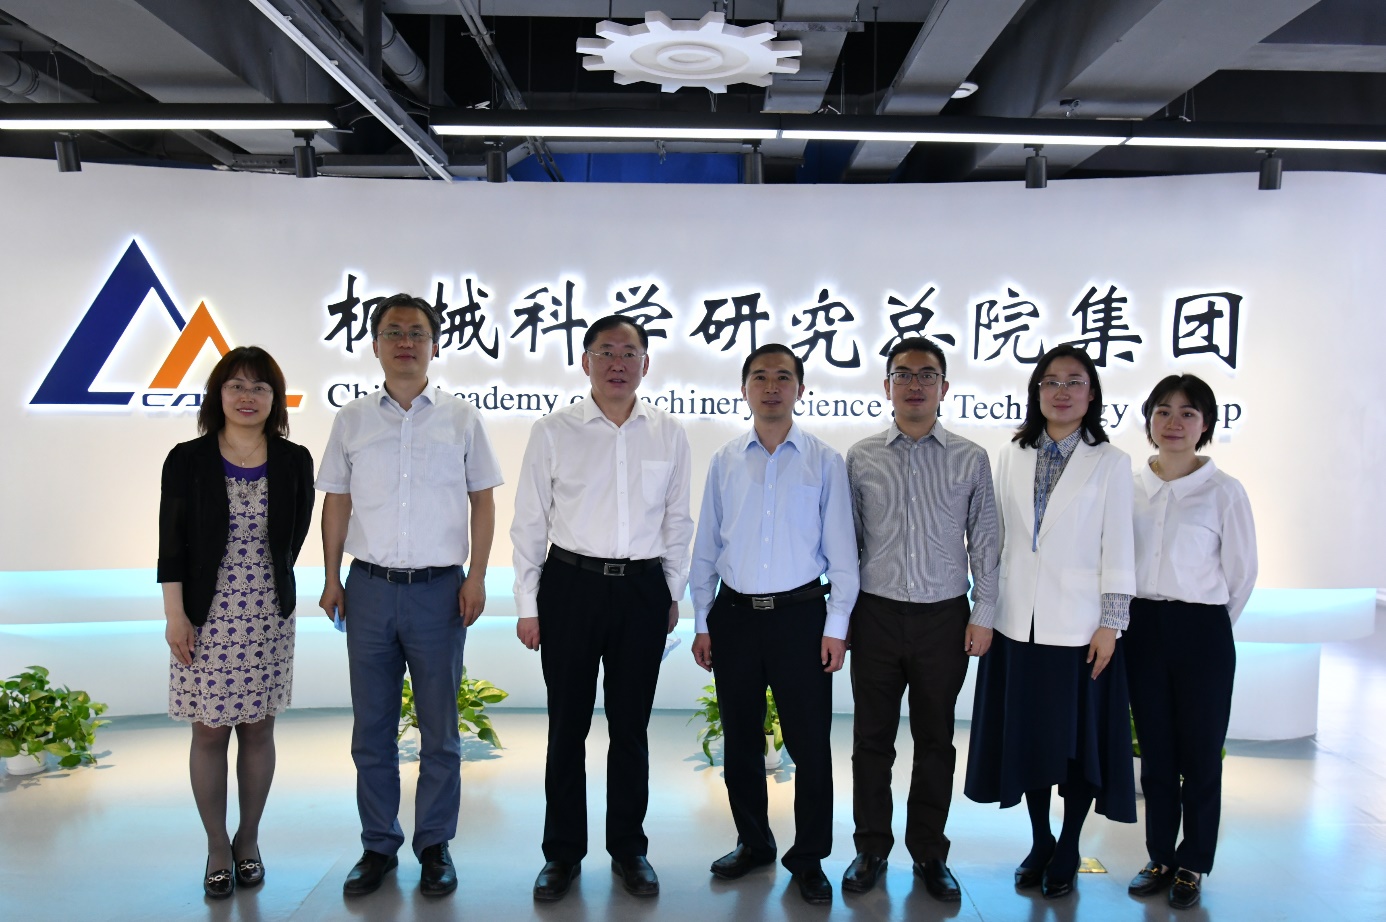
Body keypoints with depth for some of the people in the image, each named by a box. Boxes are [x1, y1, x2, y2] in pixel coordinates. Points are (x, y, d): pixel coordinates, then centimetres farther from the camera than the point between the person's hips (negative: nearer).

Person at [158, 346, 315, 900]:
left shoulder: (294, 462, 0)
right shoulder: (187, 461, -3)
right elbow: (171, 545, -3)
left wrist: (264, 583, 6)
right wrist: (175, 615, -7)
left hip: (269, 617, 1)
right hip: (206, 619, -1)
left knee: (258, 729, 9)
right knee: (210, 731, 6)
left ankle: (248, 842, 26)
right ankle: (217, 849, 22)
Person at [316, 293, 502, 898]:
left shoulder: (460, 417, 3)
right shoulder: (351, 420, 7)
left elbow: (482, 500, 4)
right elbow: (336, 503, 10)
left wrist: (476, 577, -4)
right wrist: (331, 579, 4)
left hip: (439, 589, -1)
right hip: (370, 587, 2)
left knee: (439, 730, 8)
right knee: (371, 728, 10)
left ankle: (435, 846, 22)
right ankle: (378, 847, 24)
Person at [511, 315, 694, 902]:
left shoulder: (668, 435, 5)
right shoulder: (553, 432, 0)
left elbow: (677, 521, 12)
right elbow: (529, 522, 2)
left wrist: (674, 593, 10)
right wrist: (527, 605, 0)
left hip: (643, 589, 1)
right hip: (571, 584, -1)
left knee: (631, 725, 10)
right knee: (568, 723, 7)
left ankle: (629, 849, 27)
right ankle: (562, 853, 24)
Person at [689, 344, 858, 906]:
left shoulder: (824, 461, -1)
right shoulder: (725, 461, 5)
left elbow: (840, 548, 0)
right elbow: (707, 545, 8)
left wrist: (836, 625, -3)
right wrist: (702, 622, 7)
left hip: (800, 613, -2)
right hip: (734, 614, 2)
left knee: (810, 742, 4)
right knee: (740, 740, 14)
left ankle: (809, 858, 23)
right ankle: (753, 841, 34)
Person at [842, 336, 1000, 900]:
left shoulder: (970, 460, 2)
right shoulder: (860, 458, 2)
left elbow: (984, 541, 4)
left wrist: (983, 614, 1)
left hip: (944, 618, 0)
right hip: (876, 614, 0)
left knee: (935, 741, 11)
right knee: (872, 737, 10)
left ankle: (929, 853, 27)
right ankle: (871, 848, 26)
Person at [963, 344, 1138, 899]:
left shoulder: (1110, 463, -2)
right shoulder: (1011, 459, 6)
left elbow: (1118, 549, -4)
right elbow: (997, 538, 8)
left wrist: (1110, 624, -8)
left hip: (1079, 624, -3)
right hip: (1018, 623, 3)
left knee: (1079, 739, 8)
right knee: (1026, 735, 12)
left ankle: (1067, 852, 25)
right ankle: (1039, 842, 30)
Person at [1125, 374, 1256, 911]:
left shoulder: (1224, 492, -7)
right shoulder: (1129, 487, 3)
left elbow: (1241, 573, 0)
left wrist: (1204, 624, 7)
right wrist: (1142, 619, 6)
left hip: (1201, 631, -3)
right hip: (1142, 628, 3)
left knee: (1200, 755, 6)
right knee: (1154, 751, 12)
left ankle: (1193, 866, 22)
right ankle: (1161, 857, 26)